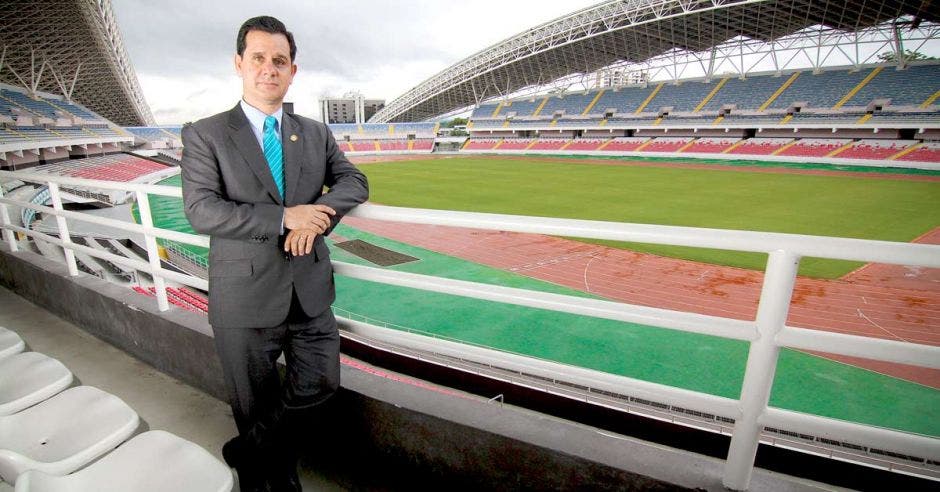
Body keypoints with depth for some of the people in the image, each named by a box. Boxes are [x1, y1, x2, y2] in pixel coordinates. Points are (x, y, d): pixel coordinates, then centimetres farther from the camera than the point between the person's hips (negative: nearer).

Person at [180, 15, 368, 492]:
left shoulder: (316, 133, 8)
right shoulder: (205, 134, -2)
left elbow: (353, 181, 2)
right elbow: (201, 210, -12)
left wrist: (318, 213, -18)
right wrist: (285, 217, -22)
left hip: (310, 290, 3)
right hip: (246, 297, -2)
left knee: (321, 383, 9)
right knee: (255, 403, 15)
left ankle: (247, 449, 37)